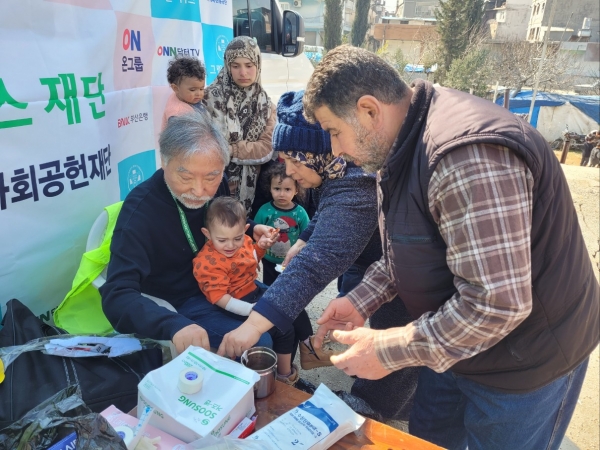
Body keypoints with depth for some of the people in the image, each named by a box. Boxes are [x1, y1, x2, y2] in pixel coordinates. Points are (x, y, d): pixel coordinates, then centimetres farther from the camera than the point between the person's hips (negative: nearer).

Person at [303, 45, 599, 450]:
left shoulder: (467, 157, -33)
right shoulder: (404, 143, 0)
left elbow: (497, 303, -34)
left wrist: (388, 351, -24)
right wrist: (361, 300, -3)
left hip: (524, 361, -8)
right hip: (457, 341, 8)